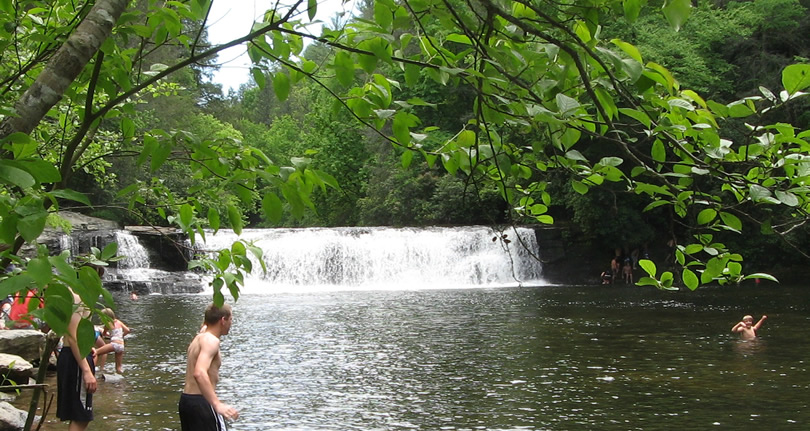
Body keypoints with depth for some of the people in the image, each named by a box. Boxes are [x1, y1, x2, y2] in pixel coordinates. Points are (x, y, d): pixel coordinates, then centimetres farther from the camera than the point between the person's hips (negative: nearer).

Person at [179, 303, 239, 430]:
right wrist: (217, 404, -43)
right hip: (201, 402, -10)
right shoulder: (211, 341, -18)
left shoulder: (199, 338, 11)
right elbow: (199, 373, -34)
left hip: (186, 400, 10)